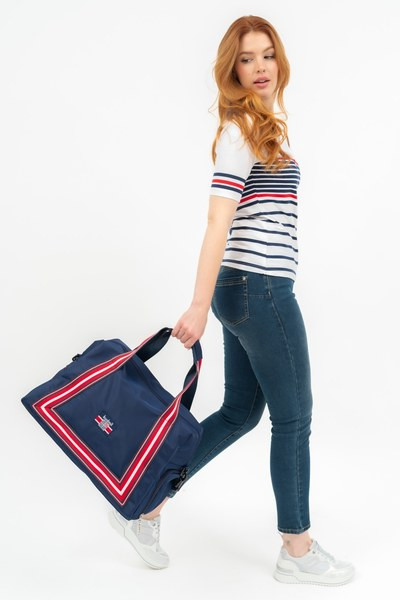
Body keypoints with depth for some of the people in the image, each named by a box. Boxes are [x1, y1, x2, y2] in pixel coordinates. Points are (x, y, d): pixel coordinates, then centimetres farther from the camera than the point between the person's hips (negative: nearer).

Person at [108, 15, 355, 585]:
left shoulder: (266, 127, 18)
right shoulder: (241, 129, -10)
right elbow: (218, 222, -18)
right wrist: (198, 307, -22)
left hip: (246, 290, 9)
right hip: (261, 289, -9)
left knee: (239, 413, 15)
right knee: (294, 419, 3)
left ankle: (147, 506, 23)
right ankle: (298, 551, 19)